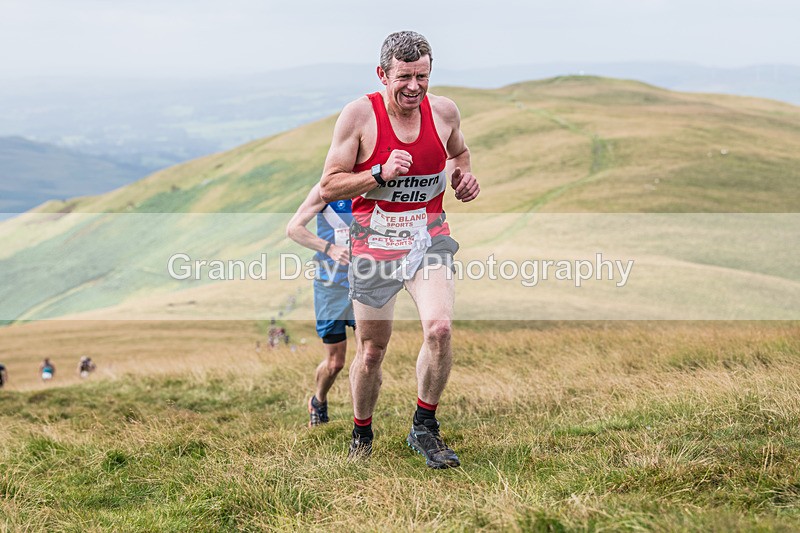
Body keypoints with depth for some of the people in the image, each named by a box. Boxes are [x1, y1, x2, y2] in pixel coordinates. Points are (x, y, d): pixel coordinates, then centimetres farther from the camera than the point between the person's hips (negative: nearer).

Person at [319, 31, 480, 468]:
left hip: (429, 238, 2)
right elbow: (328, 187, -9)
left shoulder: (444, 111, 0)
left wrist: (463, 175, 2)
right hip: (374, 242, -2)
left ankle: (424, 429, -3)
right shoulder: (360, 114, -10)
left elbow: (458, 152, 24)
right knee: (371, 351, 7)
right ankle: (361, 434, 32)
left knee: (439, 328, -21)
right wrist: (381, 173, -22)